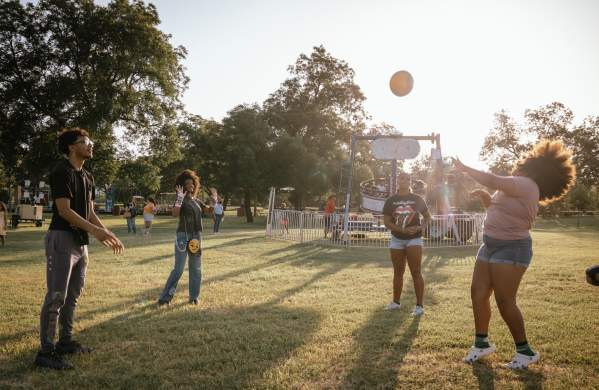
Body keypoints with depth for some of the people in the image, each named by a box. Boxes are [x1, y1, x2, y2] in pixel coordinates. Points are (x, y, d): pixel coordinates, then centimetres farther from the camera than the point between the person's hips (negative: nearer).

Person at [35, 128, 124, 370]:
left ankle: (65, 341, 25)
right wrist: (96, 231, -24)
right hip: (62, 239, -9)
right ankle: (46, 352, 1)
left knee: (73, 295, 14)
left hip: (81, 241, 9)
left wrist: (108, 235, 7)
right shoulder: (61, 172, -12)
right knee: (56, 297, -6)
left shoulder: (87, 177, 14)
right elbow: (65, 210, -19)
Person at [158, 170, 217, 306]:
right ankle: (165, 297, 1)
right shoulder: (181, 200, -8)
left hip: (196, 236, 7)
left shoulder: (196, 201, 12)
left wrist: (214, 199, 5)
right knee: (178, 269, -7)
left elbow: (209, 210, 21)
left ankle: (194, 296, 21)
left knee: (196, 268, 11)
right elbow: (175, 214, -25)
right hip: (183, 236, -7)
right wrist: (180, 197, -29)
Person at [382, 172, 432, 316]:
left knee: (416, 272, -7)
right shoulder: (390, 200, 0)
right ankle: (396, 302, 25)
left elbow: (428, 216, 9)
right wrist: (403, 229, -18)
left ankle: (420, 305, -2)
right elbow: (387, 222, -5)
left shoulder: (417, 199, 0)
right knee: (398, 272, 13)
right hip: (397, 240, 2)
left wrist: (421, 227, -11)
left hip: (414, 239, -2)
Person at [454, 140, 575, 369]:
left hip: (512, 249, -10)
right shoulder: (517, 190, 15)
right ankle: (482, 343, 21)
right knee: (478, 293, 8)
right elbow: (497, 208, 28)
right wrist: (484, 196, 9)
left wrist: (464, 168, -12)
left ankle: (525, 351, 11)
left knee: (504, 301, -7)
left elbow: (492, 181, -24)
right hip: (491, 245, 10)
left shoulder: (526, 184, -16)